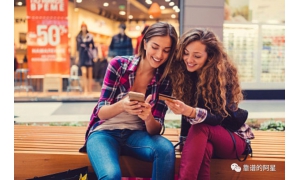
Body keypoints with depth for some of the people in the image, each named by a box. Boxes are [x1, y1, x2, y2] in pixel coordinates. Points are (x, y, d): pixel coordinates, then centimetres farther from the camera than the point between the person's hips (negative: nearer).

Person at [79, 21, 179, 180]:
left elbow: (155, 129, -5)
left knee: (166, 148, -29)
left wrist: (148, 117, -30)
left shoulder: (164, 80, -4)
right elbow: (101, 112, -10)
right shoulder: (118, 64, -10)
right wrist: (122, 105, -33)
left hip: (135, 135, 3)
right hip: (105, 132, -2)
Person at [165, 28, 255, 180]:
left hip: (232, 138, -2)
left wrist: (188, 111, -42)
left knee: (200, 128, -35)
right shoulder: (182, 72, -5)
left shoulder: (224, 74, -17)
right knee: (204, 148, -35)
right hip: (203, 139, 3)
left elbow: (218, 117, -25)